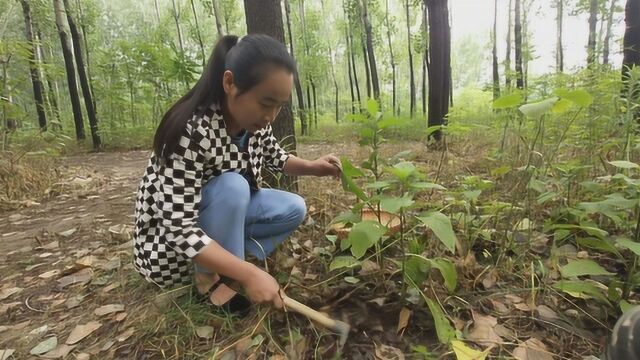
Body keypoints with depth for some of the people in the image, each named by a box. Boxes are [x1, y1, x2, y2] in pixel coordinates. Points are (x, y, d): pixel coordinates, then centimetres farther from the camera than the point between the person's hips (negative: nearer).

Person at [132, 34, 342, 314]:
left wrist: (312, 167, -10)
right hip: (168, 241, -6)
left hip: (225, 211, 7)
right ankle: (209, 276, -9)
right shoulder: (192, 131, -34)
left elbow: (274, 157, 9)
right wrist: (249, 274, -36)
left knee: (293, 209, -5)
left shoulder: (255, 122, -11)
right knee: (232, 186, -32)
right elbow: (178, 229, -34)